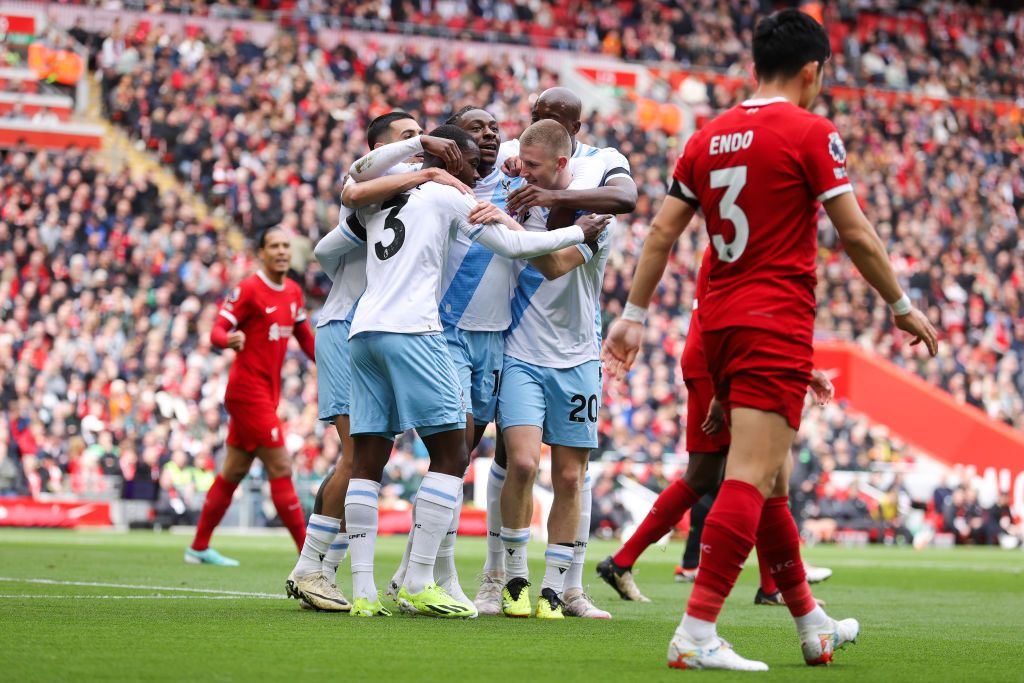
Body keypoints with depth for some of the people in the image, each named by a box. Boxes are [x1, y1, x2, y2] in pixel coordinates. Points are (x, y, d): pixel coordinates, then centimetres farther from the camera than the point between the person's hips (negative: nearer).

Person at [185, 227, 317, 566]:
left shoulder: (293, 292, 11)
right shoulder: (248, 289, -12)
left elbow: (305, 337, 22)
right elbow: (217, 330, -15)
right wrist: (229, 340, -38)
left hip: (267, 393, 9)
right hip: (248, 391, -9)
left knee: (234, 471, 13)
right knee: (281, 468, -9)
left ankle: (199, 547, 21)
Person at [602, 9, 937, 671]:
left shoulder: (708, 137, 11)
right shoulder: (811, 132, -6)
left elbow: (662, 232, 9)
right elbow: (856, 233, -6)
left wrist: (633, 316, 13)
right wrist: (904, 306, 5)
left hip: (719, 320, 7)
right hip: (777, 324, -7)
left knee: (770, 477, 17)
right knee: (751, 479, -11)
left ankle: (811, 622, 29)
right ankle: (696, 634, -19)